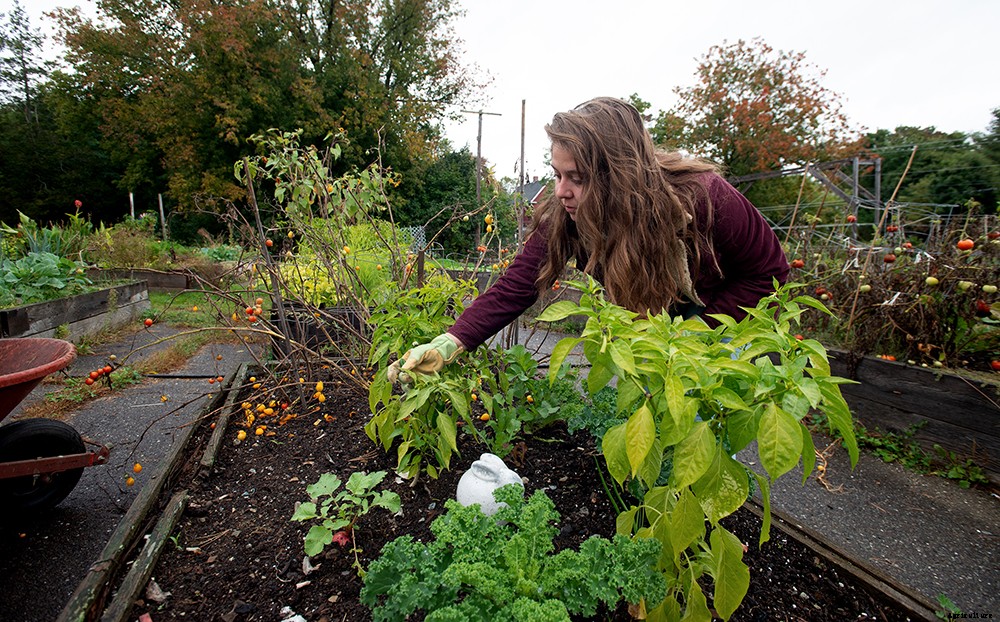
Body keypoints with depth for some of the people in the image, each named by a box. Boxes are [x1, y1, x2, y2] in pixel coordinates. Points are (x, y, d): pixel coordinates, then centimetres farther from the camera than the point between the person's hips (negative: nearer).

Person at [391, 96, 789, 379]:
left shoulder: (703, 197, -33)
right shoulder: (563, 217, -26)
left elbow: (769, 270, -19)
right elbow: (515, 288, -30)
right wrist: (448, 344, -43)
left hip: (723, 313, -2)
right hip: (650, 320, 2)